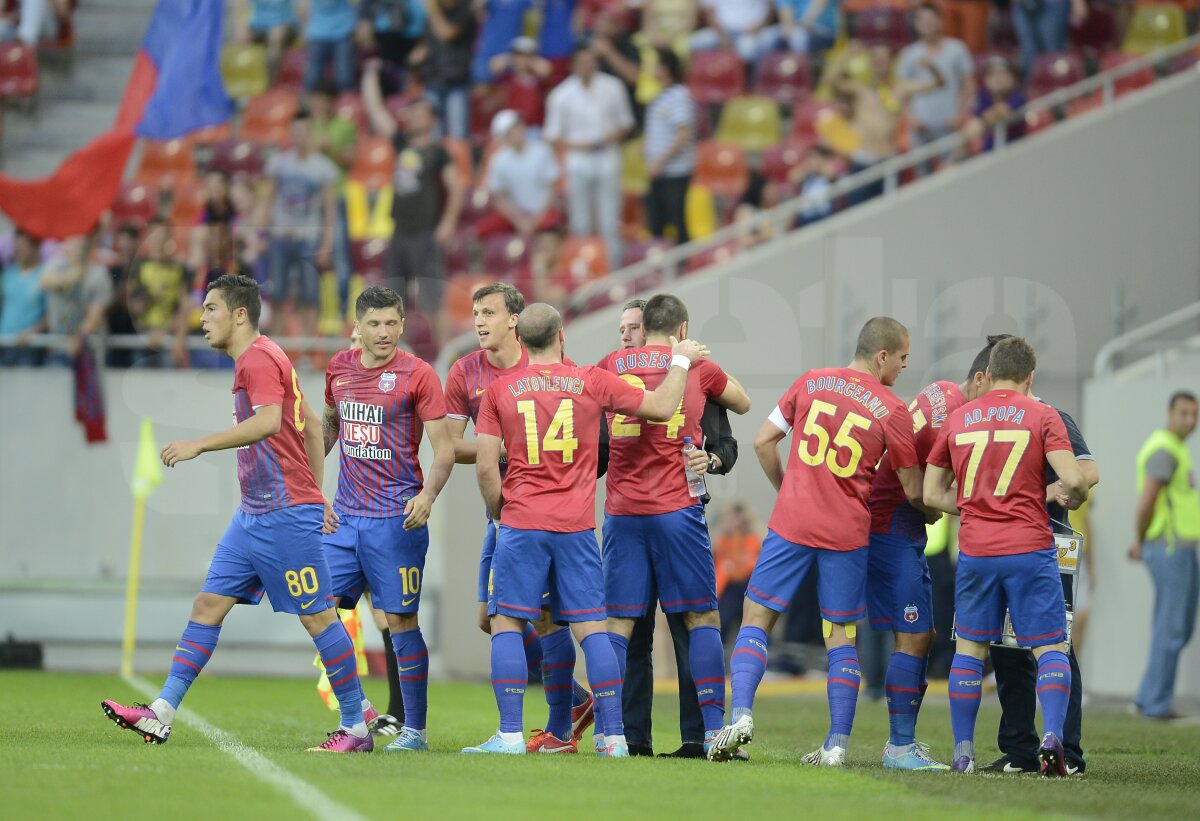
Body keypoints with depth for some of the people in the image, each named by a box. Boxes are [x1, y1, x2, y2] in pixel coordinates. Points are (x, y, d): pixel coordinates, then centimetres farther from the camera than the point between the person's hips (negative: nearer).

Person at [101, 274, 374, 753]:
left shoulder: (258, 358, -13)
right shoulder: (262, 359, 18)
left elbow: (269, 422, -29)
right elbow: (311, 428, 22)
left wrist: (199, 445, -27)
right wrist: (318, 494, 22)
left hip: (285, 515, -10)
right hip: (254, 514, 10)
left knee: (317, 617, -4)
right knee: (208, 605, 5)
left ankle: (356, 726, 4)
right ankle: (161, 714, 3)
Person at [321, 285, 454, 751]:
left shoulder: (416, 375, -8)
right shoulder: (340, 368, 8)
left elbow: (445, 448, -9)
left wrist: (428, 494, -24)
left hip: (395, 519, -6)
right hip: (344, 515, 6)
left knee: (400, 621, -3)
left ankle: (414, 730, 4)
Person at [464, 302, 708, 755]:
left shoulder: (499, 390, 2)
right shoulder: (592, 382, 2)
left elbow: (486, 466, -1)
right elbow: (662, 407, 9)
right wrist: (681, 360, 24)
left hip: (521, 524, -1)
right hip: (577, 527, 1)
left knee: (506, 623, 3)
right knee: (591, 628, 4)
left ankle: (510, 734, -5)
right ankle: (614, 736, 1)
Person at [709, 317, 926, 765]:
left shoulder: (811, 383, 3)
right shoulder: (892, 412, -3)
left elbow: (763, 441, 6)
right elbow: (913, 490, 3)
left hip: (791, 523, 1)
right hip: (848, 533, -1)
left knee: (756, 618, 6)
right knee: (841, 636, 8)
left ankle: (741, 715, -12)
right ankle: (837, 743, 4)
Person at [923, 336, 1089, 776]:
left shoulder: (958, 419, 10)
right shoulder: (1041, 415, 0)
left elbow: (932, 494, 15)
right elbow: (1073, 479, -11)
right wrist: (1072, 498, 10)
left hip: (975, 551, 3)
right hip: (1030, 549, -3)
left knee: (970, 648, 12)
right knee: (1050, 648, 2)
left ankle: (963, 751, 10)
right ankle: (1052, 734, -16)